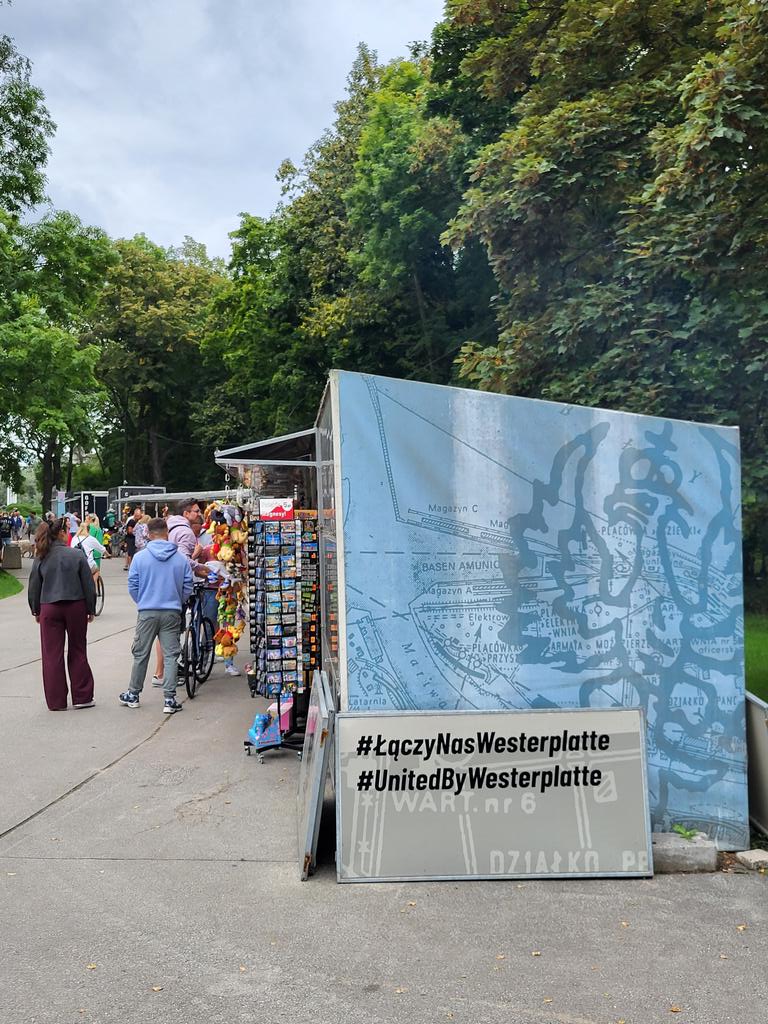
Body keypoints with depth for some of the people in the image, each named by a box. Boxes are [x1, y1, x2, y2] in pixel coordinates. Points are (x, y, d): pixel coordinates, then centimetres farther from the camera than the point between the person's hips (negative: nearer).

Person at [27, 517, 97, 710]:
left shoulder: (41, 558, -1)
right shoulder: (77, 555, -7)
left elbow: (34, 586, 5)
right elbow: (88, 584, -4)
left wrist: (36, 611, 17)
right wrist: (91, 609, 6)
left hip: (49, 609, 1)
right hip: (75, 607, -1)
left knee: (52, 655, 7)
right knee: (77, 652, 11)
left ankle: (56, 701, 10)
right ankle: (82, 697, 14)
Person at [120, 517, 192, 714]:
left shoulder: (140, 557, -4)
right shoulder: (181, 558, -1)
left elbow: (132, 586, 0)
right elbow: (188, 587, 2)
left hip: (147, 612, 0)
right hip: (172, 613, 0)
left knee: (141, 654, 12)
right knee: (170, 655, 4)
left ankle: (133, 694, 26)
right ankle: (169, 699, 2)